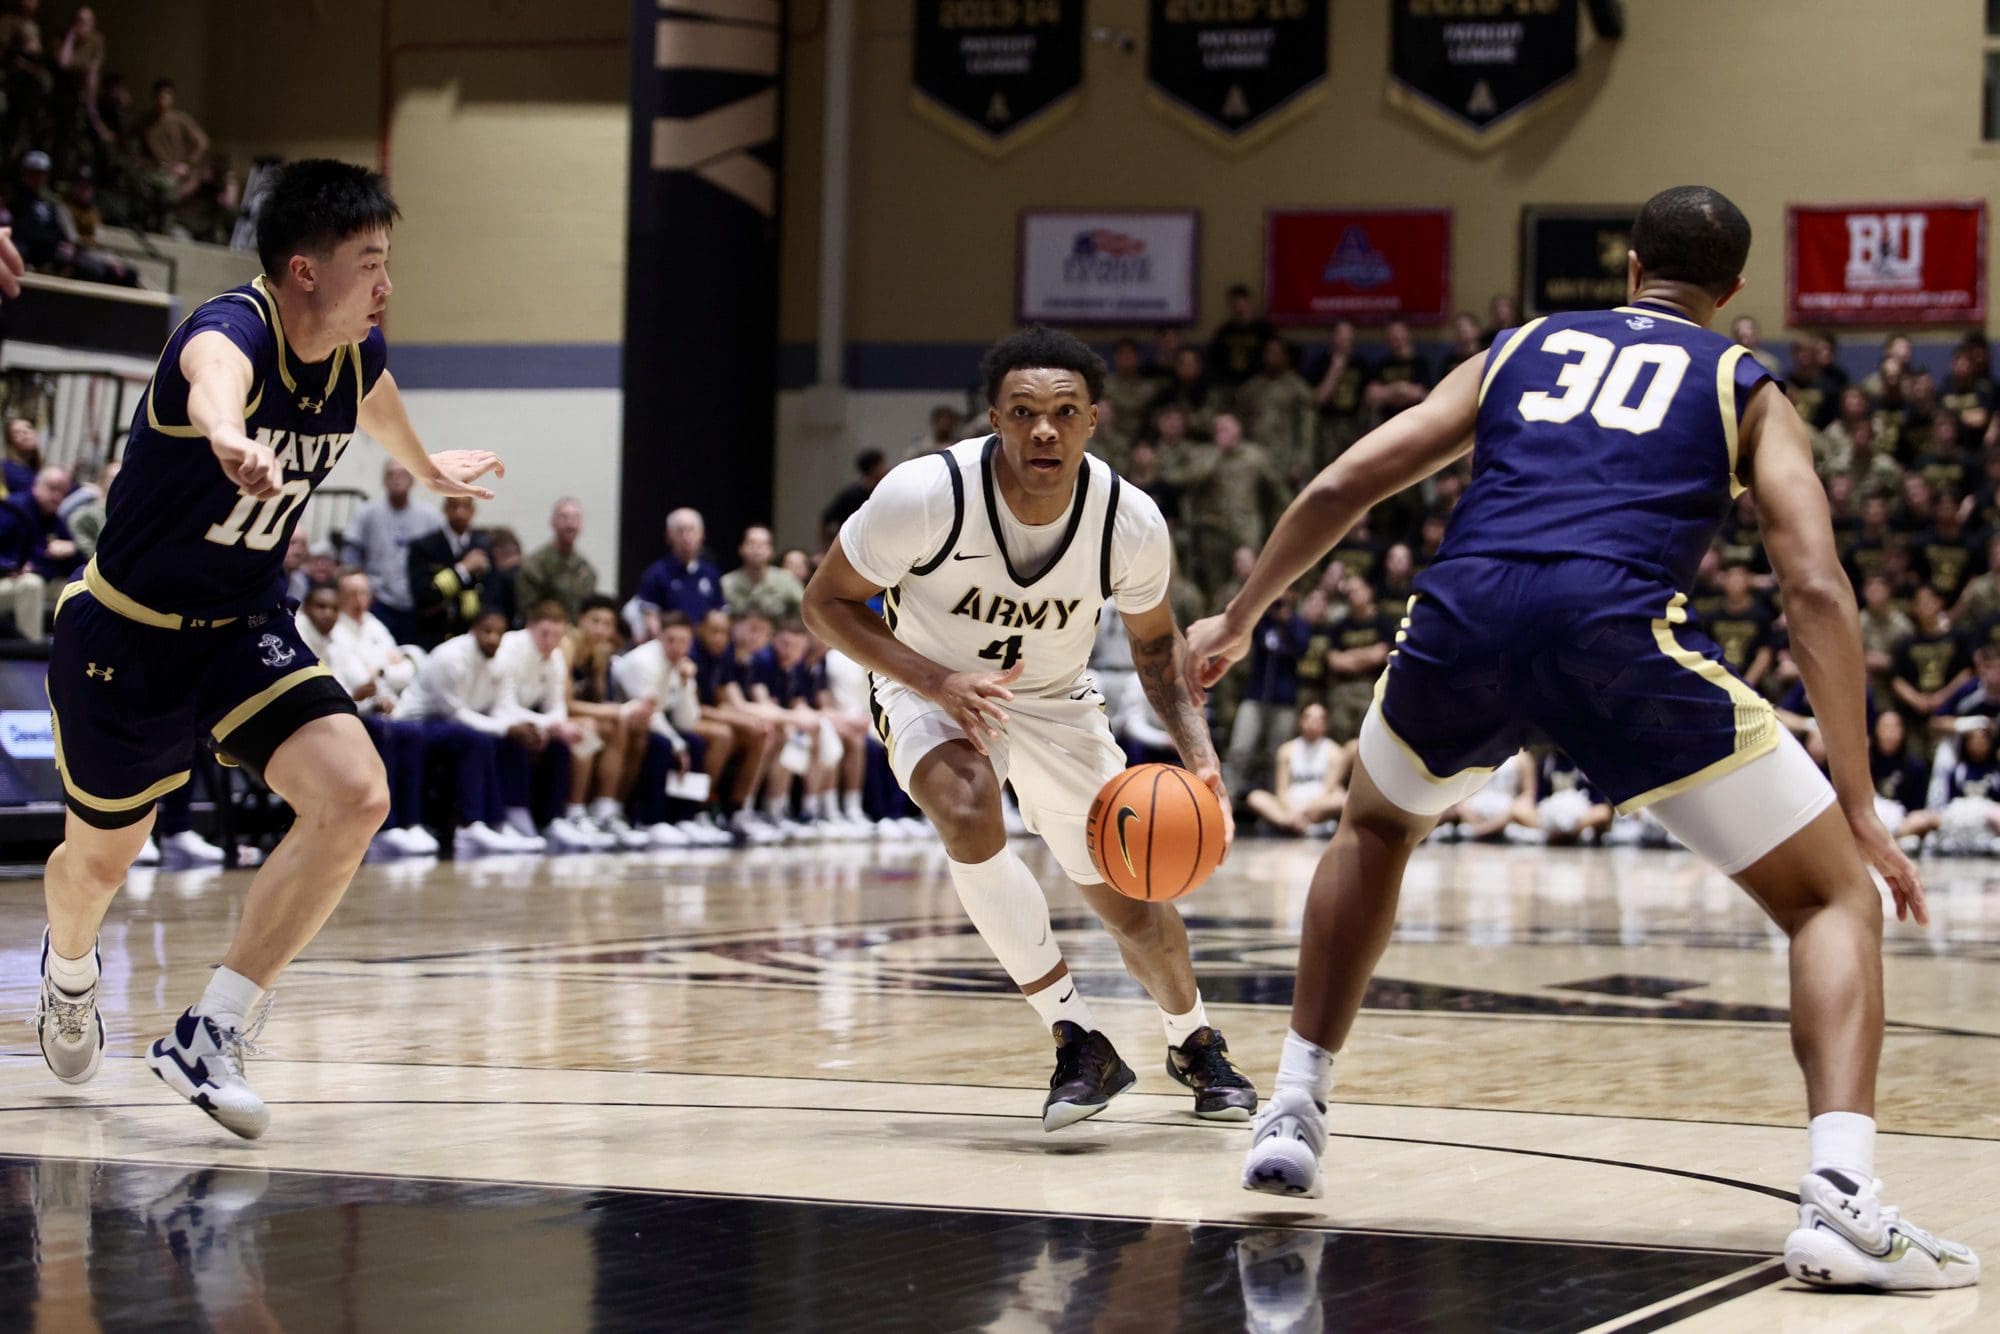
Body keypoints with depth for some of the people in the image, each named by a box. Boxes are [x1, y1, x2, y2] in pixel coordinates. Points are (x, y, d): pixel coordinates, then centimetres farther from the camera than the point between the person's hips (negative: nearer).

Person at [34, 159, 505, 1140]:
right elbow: (211, 371, -57)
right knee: (100, 856, 14)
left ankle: (210, 1035, -13)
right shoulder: (234, 329, -29)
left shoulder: (357, 352, -7)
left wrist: (426, 469, 42)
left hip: (245, 629, 5)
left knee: (354, 797, -20)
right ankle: (68, 970, 52)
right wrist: (228, 434, -81)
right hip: (123, 634, -5)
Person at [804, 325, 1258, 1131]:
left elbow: (1154, 639, -2)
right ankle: (1076, 1041, -22)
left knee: (1132, 906, 5)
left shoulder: (1131, 522, -23)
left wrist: (1197, 750, -17)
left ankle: (1193, 1041, 39)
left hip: (1055, 699, 3)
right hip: (931, 686, -2)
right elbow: (825, 604, -18)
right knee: (968, 810, -35)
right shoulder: (925, 496, -32)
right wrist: (935, 680, -32)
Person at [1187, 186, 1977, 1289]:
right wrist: (1860, 810, 10)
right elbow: (1816, 590, 9)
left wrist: (1237, 622, 41)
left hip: (1466, 613, 3)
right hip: (1618, 628, -3)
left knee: (1375, 830, 36)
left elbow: (1340, 486, 27)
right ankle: (1839, 1196, -11)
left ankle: (1291, 1116, 33)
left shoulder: (1520, 350, 31)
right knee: (1836, 897, 10)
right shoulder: (1747, 390, 23)